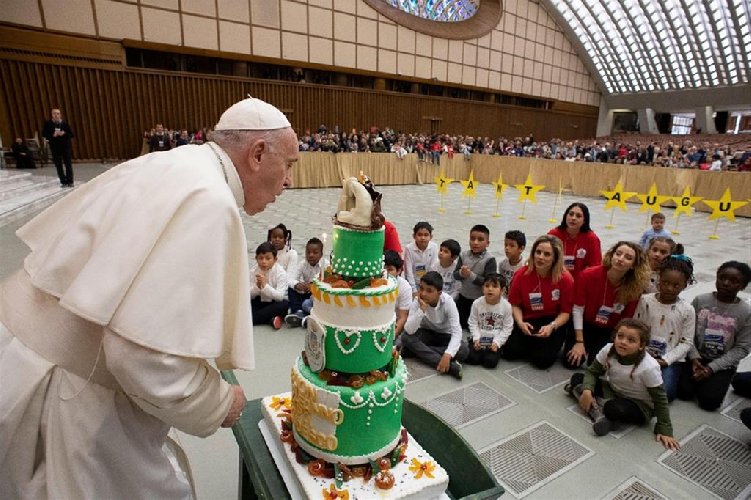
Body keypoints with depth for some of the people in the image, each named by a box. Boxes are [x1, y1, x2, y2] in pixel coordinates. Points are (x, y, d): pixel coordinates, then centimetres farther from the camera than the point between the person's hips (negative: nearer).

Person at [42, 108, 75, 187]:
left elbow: (72, 134, -1)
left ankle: (70, 182, 7)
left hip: (66, 146, -1)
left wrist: (64, 134, -18)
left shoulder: (65, 123, -1)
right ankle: (63, 182, 9)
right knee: (58, 165, 3)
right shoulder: (48, 123, -1)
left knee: (68, 164, 0)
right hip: (55, 147, 1)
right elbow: (44, 134, 0)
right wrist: (52, 135, -16)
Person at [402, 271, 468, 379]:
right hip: (426, 334, 1)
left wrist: (447, 354, -43)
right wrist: (421, 309, -42)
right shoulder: (417, 301, -22)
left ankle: (418, 351, -21)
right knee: (406, 338, -30)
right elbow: (409, 331, -31)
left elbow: (457, 331, -30)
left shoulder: (448, 302, -25)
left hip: (445, 335, -1)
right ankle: (451, 366, -33)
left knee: (463, 350, -29)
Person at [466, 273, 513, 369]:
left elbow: (507, 328, -6)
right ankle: (481, 350, 17)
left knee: (490, 362, -18)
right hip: (479, 338, 1)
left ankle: (496, 350, 15)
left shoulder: (506, 306, -11)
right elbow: (473, 323, -2)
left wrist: (497, 342, -14)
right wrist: (476, 339, -14)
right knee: (471, 359, -15)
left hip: (495, 340, -1)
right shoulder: (477, 303, -9)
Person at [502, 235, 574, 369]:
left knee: (543, 360, -18)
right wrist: (520, 323, -19)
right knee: (509, 352, -12)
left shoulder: (565, 278, -16)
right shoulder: (521, 274, -11)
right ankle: (533, 344, 19)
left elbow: (566, 312, -9)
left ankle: (551, 344, 17)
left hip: (554, 322, -2)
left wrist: (552, 326, -26)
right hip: (528, 321, 2)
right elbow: (515, 304, -2)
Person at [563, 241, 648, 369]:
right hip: (585, 325, -1)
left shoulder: (635, 286, -18)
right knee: (570, 362, -11)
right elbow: (578, 309, -16)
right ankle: (587, 345, 22)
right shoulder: (588, 275, -23)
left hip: (610, 331, 1)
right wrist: (579, 342, -15)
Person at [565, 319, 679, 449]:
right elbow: (593, 372, -8)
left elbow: (660, 399, -18)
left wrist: (665, 430, -17)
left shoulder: (649, 367, -29)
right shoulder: (609, 350, -19)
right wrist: (587, 390, -26)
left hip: (640, 406, -5)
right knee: (577, 377, -10)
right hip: (612, 392, 5)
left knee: (614, 409, -38)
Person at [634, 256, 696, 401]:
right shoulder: (645, 301, -5)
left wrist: (665, 360, -12)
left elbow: (686, 342, -3)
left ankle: (669, 376, 12)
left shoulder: (687, 310, -5)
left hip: (671, 359, 0)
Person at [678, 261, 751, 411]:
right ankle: (699, 380, 18)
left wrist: (711, 368, -16)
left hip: (723, 364, -1)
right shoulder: (700, 300, -7)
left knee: (709, 401, -14)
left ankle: (715, 381, 16)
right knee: (684, 392, -13)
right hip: (696, 357, 1)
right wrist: (694, 357, -15)